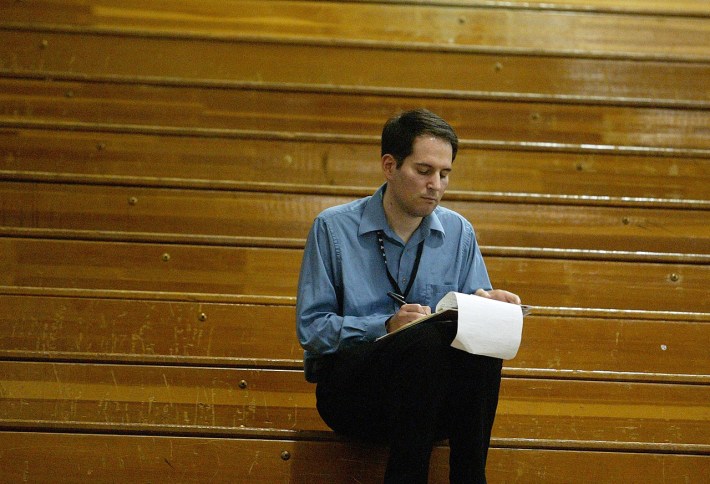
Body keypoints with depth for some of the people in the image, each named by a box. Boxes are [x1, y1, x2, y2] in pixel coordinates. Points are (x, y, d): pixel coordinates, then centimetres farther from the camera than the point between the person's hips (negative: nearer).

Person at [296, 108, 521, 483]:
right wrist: (386, 326, -20)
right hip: (347, 388, -3)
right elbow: (311, 328, -5)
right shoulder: (333, 228, 0)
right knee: (426, 337, -34)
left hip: (435, 402, 3)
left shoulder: (459, 233, 11)